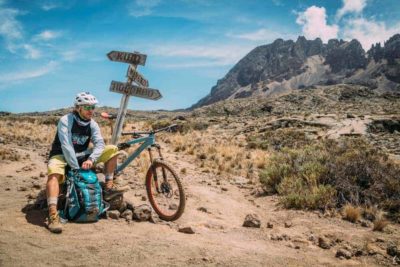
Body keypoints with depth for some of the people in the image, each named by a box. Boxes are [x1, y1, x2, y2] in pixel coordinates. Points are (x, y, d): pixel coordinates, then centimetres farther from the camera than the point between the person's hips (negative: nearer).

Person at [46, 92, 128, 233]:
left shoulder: (93, 124, -2)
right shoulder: (66, 121, -17)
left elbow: (99, 144, -14)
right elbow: (66, 146, -25)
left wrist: (91, 159, -32)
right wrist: (76, 168, -30)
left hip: (81, 155, 5)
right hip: (61, 156, -5)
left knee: (112, 149, -7)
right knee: (54, 173, -38)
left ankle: (109, 187, -8)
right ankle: (53, 215, -47)